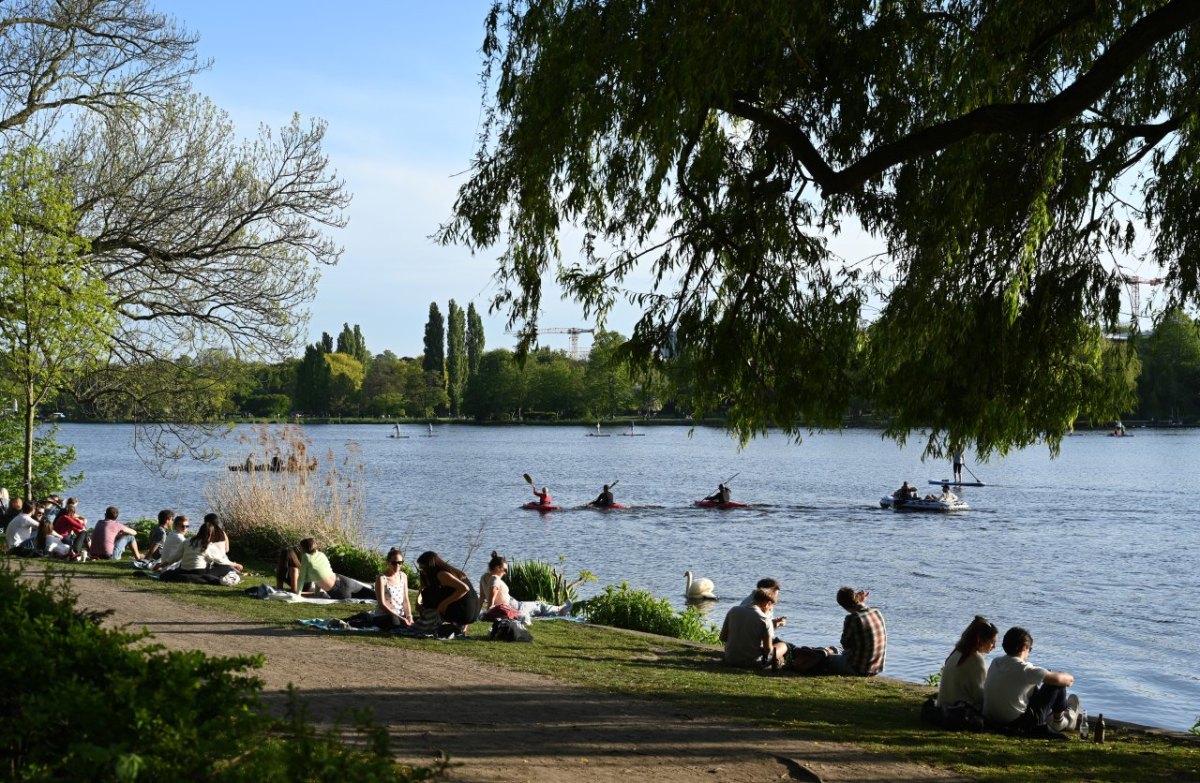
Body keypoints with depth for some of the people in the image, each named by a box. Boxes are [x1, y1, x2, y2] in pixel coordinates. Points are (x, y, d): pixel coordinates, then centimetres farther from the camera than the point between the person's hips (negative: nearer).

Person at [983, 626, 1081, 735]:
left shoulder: (995, 663, 2)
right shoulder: (1023, 668, -20)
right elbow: (1057, 679, -20)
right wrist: (1069, 678, 4)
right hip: (1017, 724, -7)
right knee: (1057, 684, 2)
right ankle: (1058, 720, 25)